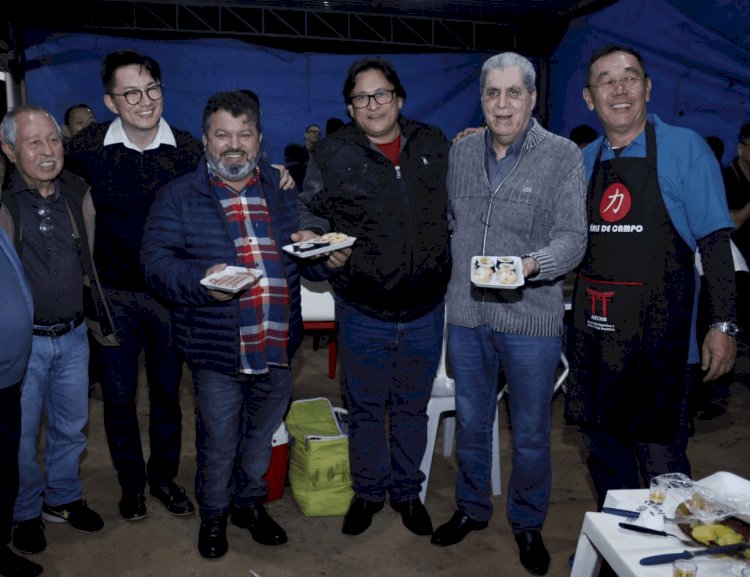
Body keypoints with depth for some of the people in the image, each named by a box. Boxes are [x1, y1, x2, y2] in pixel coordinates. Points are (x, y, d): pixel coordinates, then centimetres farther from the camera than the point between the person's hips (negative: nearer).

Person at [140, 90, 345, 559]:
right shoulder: (179, 197, -2)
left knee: (262, 437, 21)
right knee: (218, 445, 11)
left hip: (278, 346, 4)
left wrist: (328, 257, -6)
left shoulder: (282, 192, 9)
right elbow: (157, 260, -8)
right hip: (218, 350, -3)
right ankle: (213, 515, 37)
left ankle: (250, 502, 44)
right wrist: (202, 281, -26)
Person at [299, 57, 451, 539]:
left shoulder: (434, 145, 4)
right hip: (363, 312, -1)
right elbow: (307, 214, 3)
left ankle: (408, 491, 39)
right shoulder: (332, 153, -4)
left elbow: (455, 209, 16)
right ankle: (368, 491, 37)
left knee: (412, 408, 18)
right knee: (366, 408, 15)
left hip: (426, 309, 2)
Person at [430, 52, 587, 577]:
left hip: (532, 319, -3)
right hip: (467, 314, 4)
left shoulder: (564, 156, -6)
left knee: (531, 435, 12)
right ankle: (472, 508, 40)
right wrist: (450, 282, 10)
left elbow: (572, 237, -13)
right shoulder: (461, 152, 6)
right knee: (471, 423, 18)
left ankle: (528, 523, 35)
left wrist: (532, 264, -31)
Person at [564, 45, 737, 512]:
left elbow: (714, 241, -7)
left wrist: (723, 324, -12)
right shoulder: (584, 161, 9)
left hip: (658, 336, -5)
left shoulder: (684, 148, -5)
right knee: (604, 449, 16)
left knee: (659, 458, 1)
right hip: (593, 331, 5)